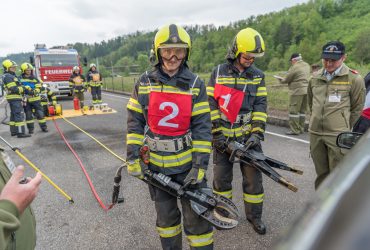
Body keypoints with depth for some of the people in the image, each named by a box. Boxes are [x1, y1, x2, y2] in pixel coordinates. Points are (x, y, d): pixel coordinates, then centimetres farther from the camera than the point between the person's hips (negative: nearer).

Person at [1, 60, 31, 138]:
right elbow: (13, 89, -21)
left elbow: (18, 86, 16)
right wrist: (25, 88, -15)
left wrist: (27, 88, 1)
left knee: (13, 115, 15)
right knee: (19, 115, -13)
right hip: (15, 98, -11)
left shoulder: (12, 76, 19)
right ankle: (21, 133, -16)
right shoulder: (8, 76, -12)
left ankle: (13, 131, 23)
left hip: (14, 98, 11)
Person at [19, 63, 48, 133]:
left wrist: (34, 91, -19)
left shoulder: (34, 78, 6)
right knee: (28, 115, 7)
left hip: (35, 98, 1)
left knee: (40, 113, 1)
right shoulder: (20, 79, 1)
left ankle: (43, 127, 12)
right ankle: (30, 128, 16)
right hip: (26, 99, -1)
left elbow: (38, 88, 1)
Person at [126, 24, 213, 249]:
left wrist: (200, 164, -13)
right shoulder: (144, 82, -2)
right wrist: (133, 157, -5)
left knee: (196, 216, 7)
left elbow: (202, 125, -9)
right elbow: (135, 122, 0)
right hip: (156, 163, 2)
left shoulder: (195, 84, -7)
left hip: (188, 162, -2)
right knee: (165, 214, 19)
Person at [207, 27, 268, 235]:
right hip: (223, 136, -1)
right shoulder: (219, 73, -1)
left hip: (248, 136, 1)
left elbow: (260, 105, -1)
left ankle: (254, 215, 27)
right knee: (221, 177, 11)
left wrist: (257, 132, -12)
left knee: (253, 177, 8)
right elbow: (211, 104, -4)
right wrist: (216, 133, -9)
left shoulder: (258, 76, 4)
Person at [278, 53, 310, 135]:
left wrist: (281, 80, 16)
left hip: (297, 91, -9)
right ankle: (301, 129, 22)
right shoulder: (307, 65, 13)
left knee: (293, 110, -3)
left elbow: (287, 79, -6)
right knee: (302, 110, 15)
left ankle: (294, 130, -1)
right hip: (306, 90, 9)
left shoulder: (294, 67, -13)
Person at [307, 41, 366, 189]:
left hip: (337, 136, -4)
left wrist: (345, 129, 5)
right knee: (321, 173, 17)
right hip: (315, 133, 5)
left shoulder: (354, 79, -5)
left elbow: (357, 108, 2)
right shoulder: (315, 78, 8)